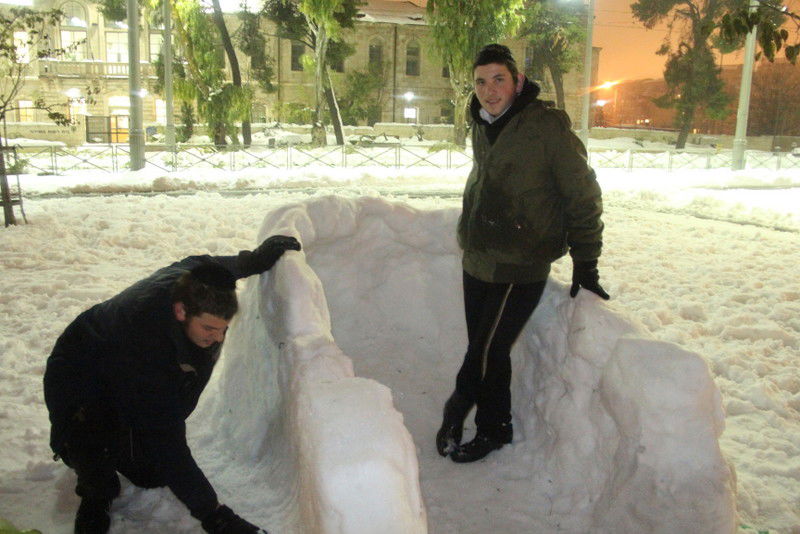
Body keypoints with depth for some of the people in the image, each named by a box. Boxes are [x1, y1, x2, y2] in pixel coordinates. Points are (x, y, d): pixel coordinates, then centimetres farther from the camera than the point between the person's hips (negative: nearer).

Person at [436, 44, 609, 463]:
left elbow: (583, 196, -10)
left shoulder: (547, 126, -14)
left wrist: (585, 264, -9)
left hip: (519, 270, -7)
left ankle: (455, 411, 23)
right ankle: (494, 430, 30)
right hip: (477, 263, 7)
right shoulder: (481, 126, 7)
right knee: (488, 351, 14)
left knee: (486, 353, -2)